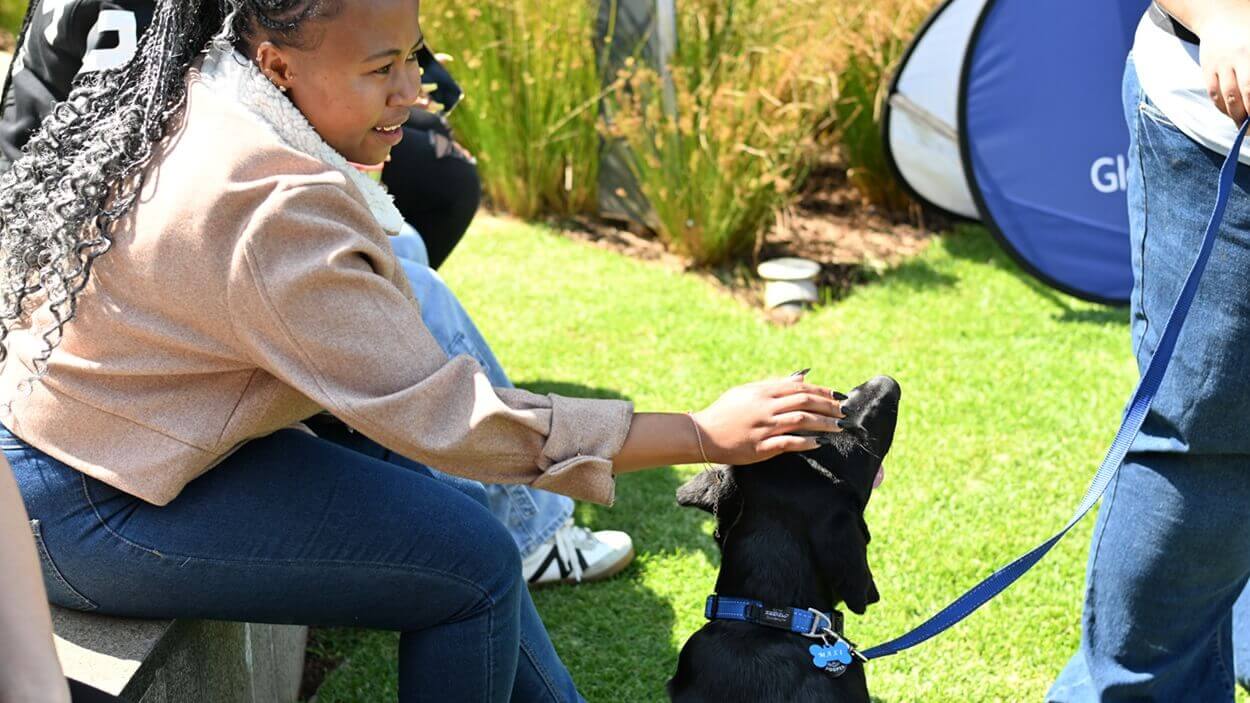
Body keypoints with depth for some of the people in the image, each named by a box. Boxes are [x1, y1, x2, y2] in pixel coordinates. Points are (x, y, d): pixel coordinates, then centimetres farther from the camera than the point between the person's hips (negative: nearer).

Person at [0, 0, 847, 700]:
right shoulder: (271, 209, -30)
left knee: (454, 504, 9)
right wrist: (706, 434, -24)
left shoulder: (190, 98, -1)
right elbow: (447, 417, -28)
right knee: (473, 562, -11)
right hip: (90, 513, -9)